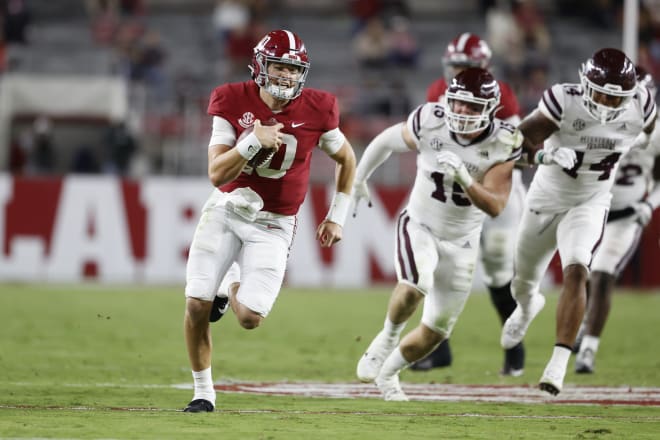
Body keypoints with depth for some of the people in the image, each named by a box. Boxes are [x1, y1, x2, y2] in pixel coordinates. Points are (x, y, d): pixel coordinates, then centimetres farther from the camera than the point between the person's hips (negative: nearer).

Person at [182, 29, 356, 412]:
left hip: (272, 226, 0)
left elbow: (347, 160, 8)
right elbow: (217, 173, -16)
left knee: (250, 317, -13)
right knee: (197, 305, -8)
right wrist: (253, 142, -31)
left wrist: (337, 217, 8)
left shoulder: (315, 111, -11)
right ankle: (203, 391, 15)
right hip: (226, 210, 0)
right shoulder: (234, 103, -12)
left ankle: (232, 287, 26)